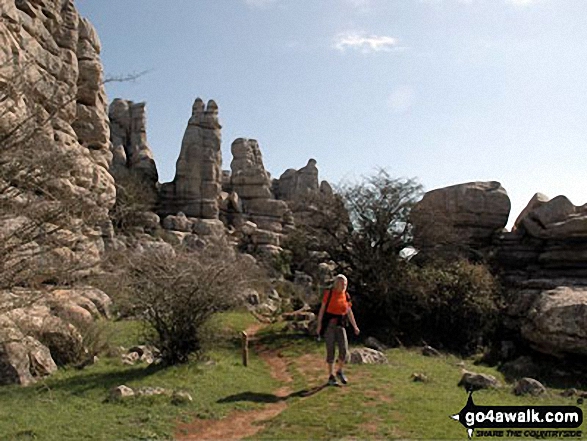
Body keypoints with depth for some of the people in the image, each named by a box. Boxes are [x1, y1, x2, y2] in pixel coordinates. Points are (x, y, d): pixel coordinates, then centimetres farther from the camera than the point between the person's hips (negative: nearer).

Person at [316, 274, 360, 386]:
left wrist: (355, 326, 1)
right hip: (328, 325, -3)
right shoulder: (329, 293, -5)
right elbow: (322, 309, -3)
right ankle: (331, 377, 12)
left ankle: (339, 372, 16)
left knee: (344, 351, -8)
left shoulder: (346, 296, 6)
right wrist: (319, 325, -9)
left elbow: (349, 313, 11)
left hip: (340, 326, 3)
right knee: (330, 351, -2)